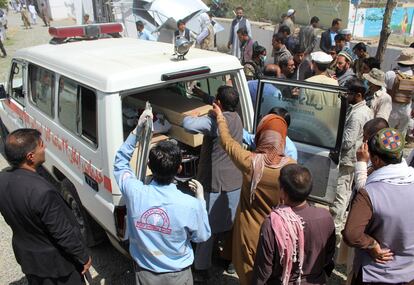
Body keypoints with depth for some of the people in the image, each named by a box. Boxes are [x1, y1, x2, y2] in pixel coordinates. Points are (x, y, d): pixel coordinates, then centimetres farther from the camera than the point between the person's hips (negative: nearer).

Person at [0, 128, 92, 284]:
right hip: (55, 260, -7)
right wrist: (84, 257, -12)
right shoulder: (42, 192, -37)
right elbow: (63, 232, -27)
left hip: (26, 255, 7)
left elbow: (13, 218, 3)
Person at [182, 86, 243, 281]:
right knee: (230, 224, 25)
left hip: (214, 184, -8)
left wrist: (191, 117, -11)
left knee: (207, 227, 5)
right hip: (235, 182, 8)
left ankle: (202, 269, 17)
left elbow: (188, 124, -33)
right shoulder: (237, 119, 4)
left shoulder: (216, 121, -23)